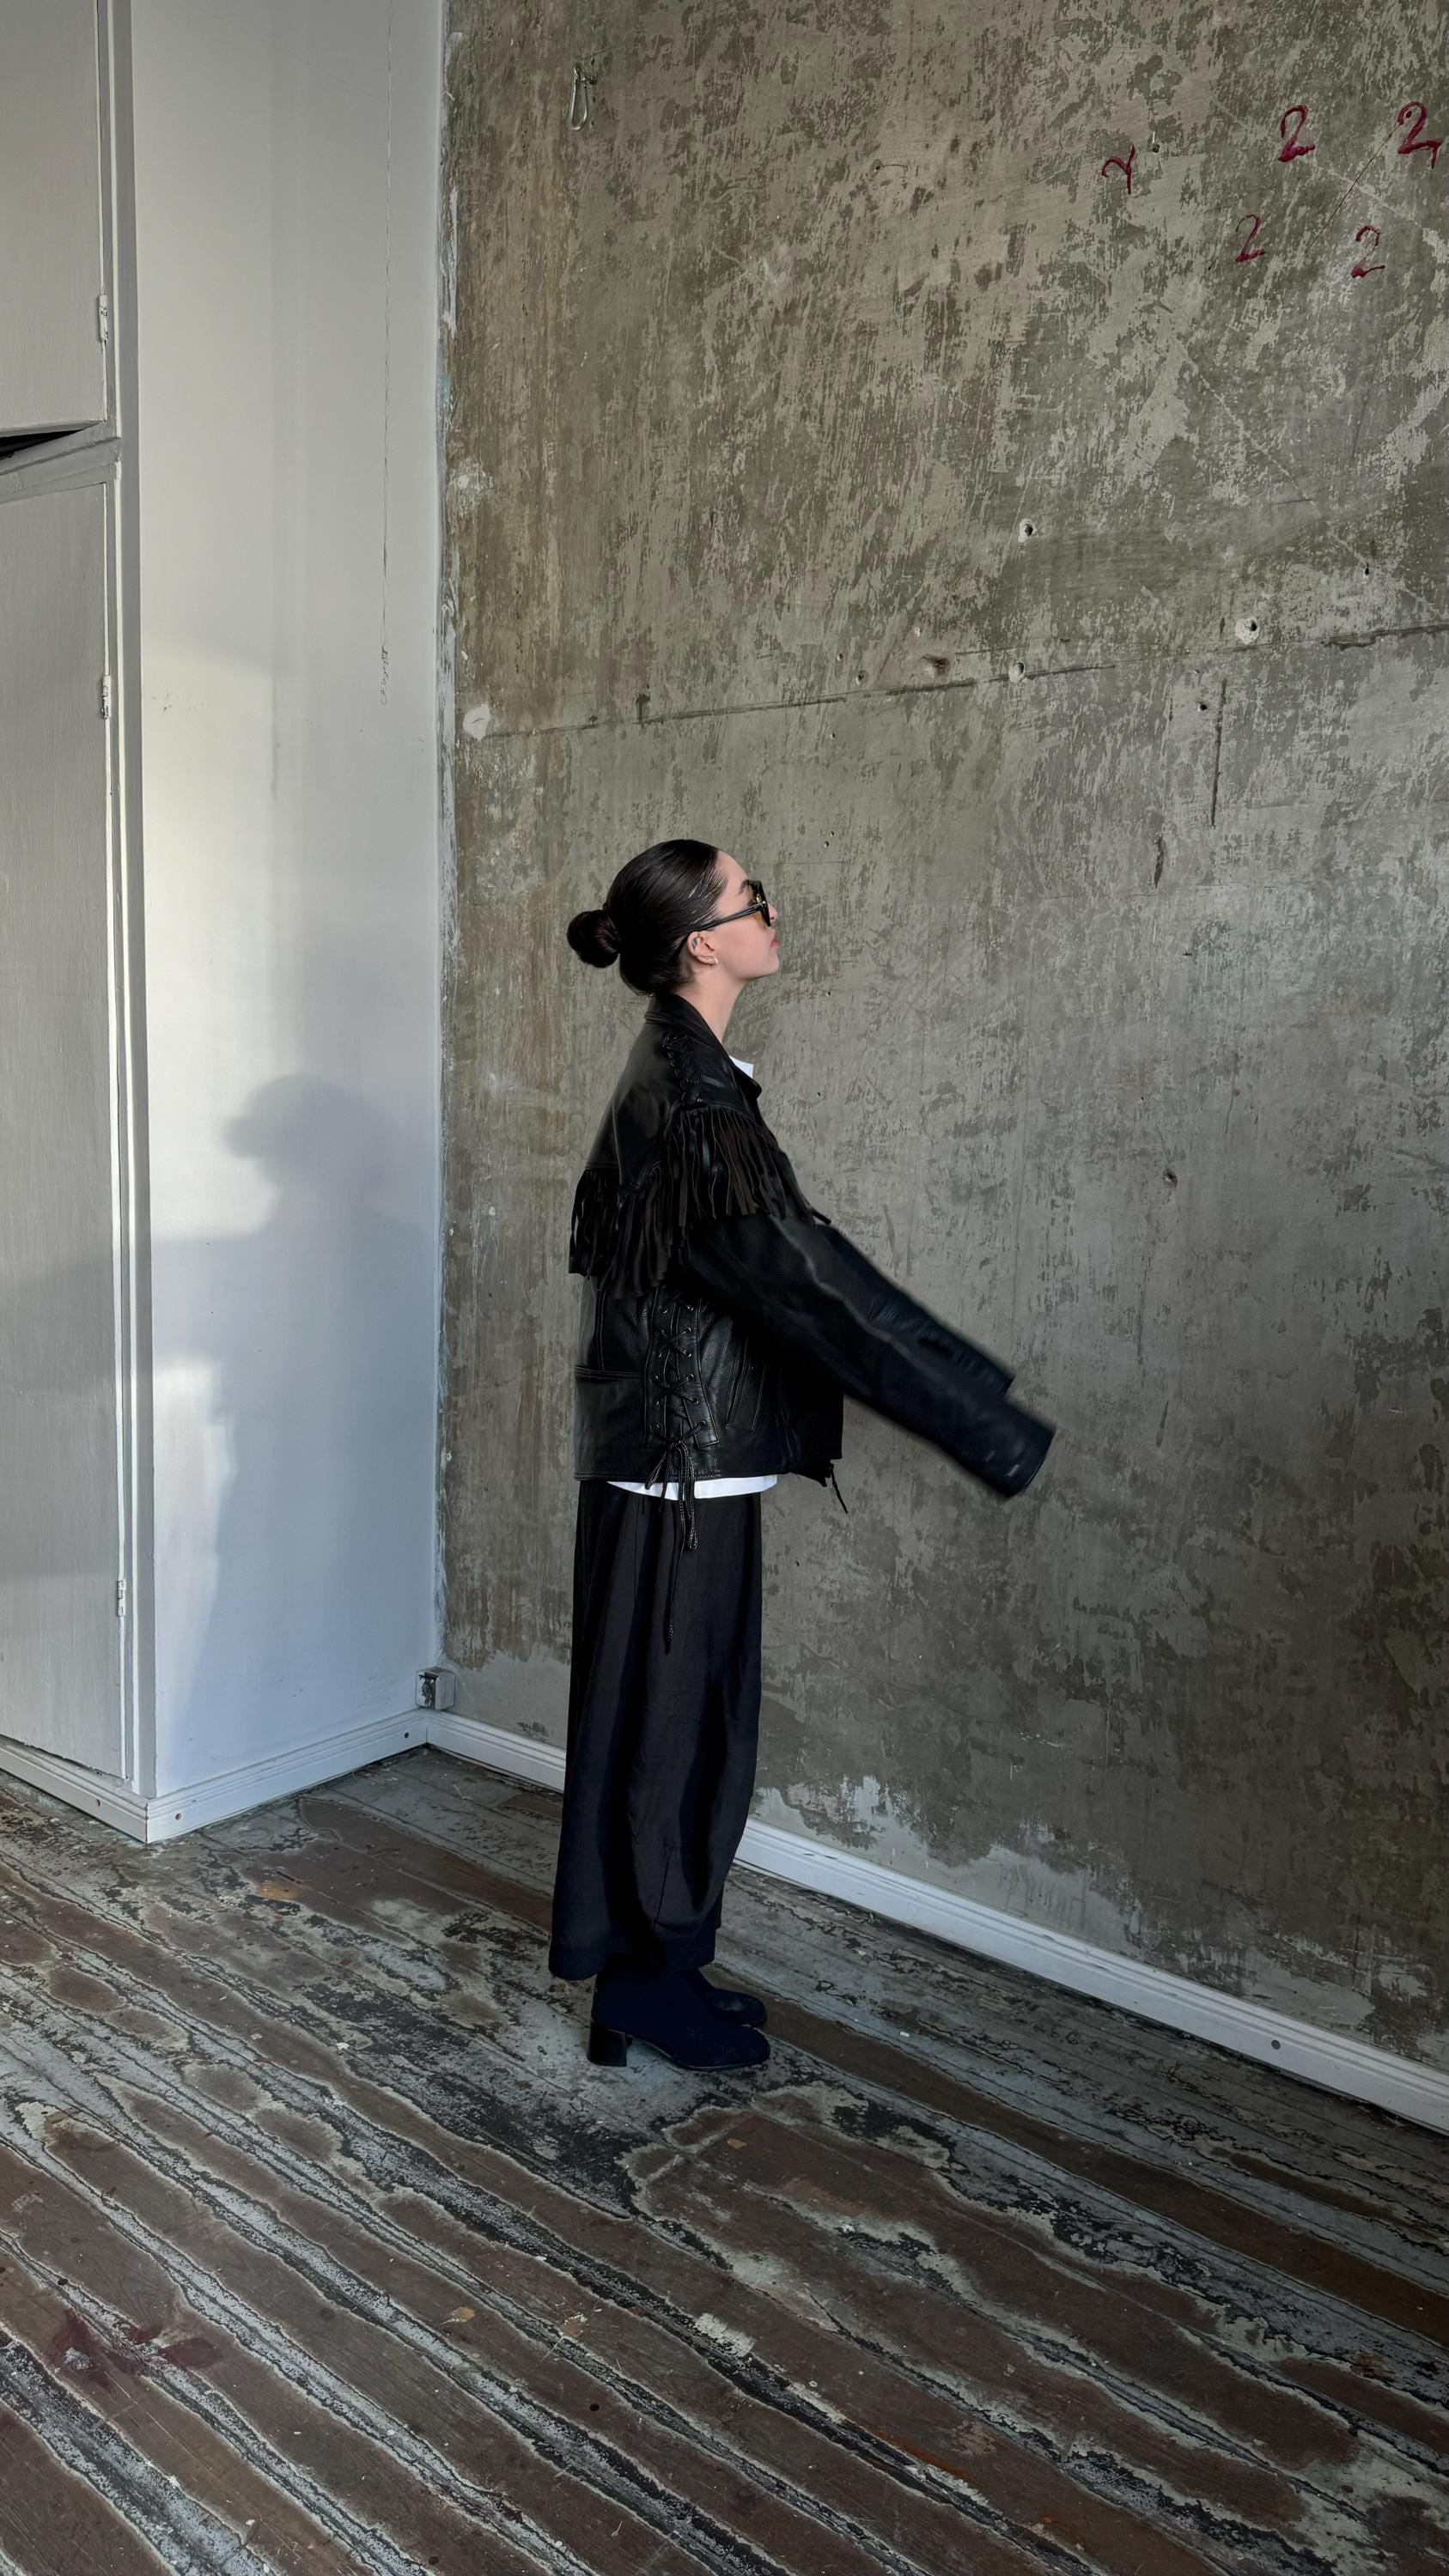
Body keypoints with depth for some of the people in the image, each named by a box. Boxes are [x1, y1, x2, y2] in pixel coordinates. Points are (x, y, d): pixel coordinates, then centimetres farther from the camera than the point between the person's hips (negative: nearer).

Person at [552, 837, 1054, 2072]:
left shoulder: (685, 1075, 12)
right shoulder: (689, 1100, -20)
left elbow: (802, 1250, 15)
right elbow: (799, 1284, -25)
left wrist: (972, 1378, 16)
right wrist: (985, 1426, -21)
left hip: (685, 1450, 10)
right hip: (681, 1457, -10)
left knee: (688, 1710, 17)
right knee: (673, 1714, 4)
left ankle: (656, 1965, 32)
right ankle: (645, 1980, 21)